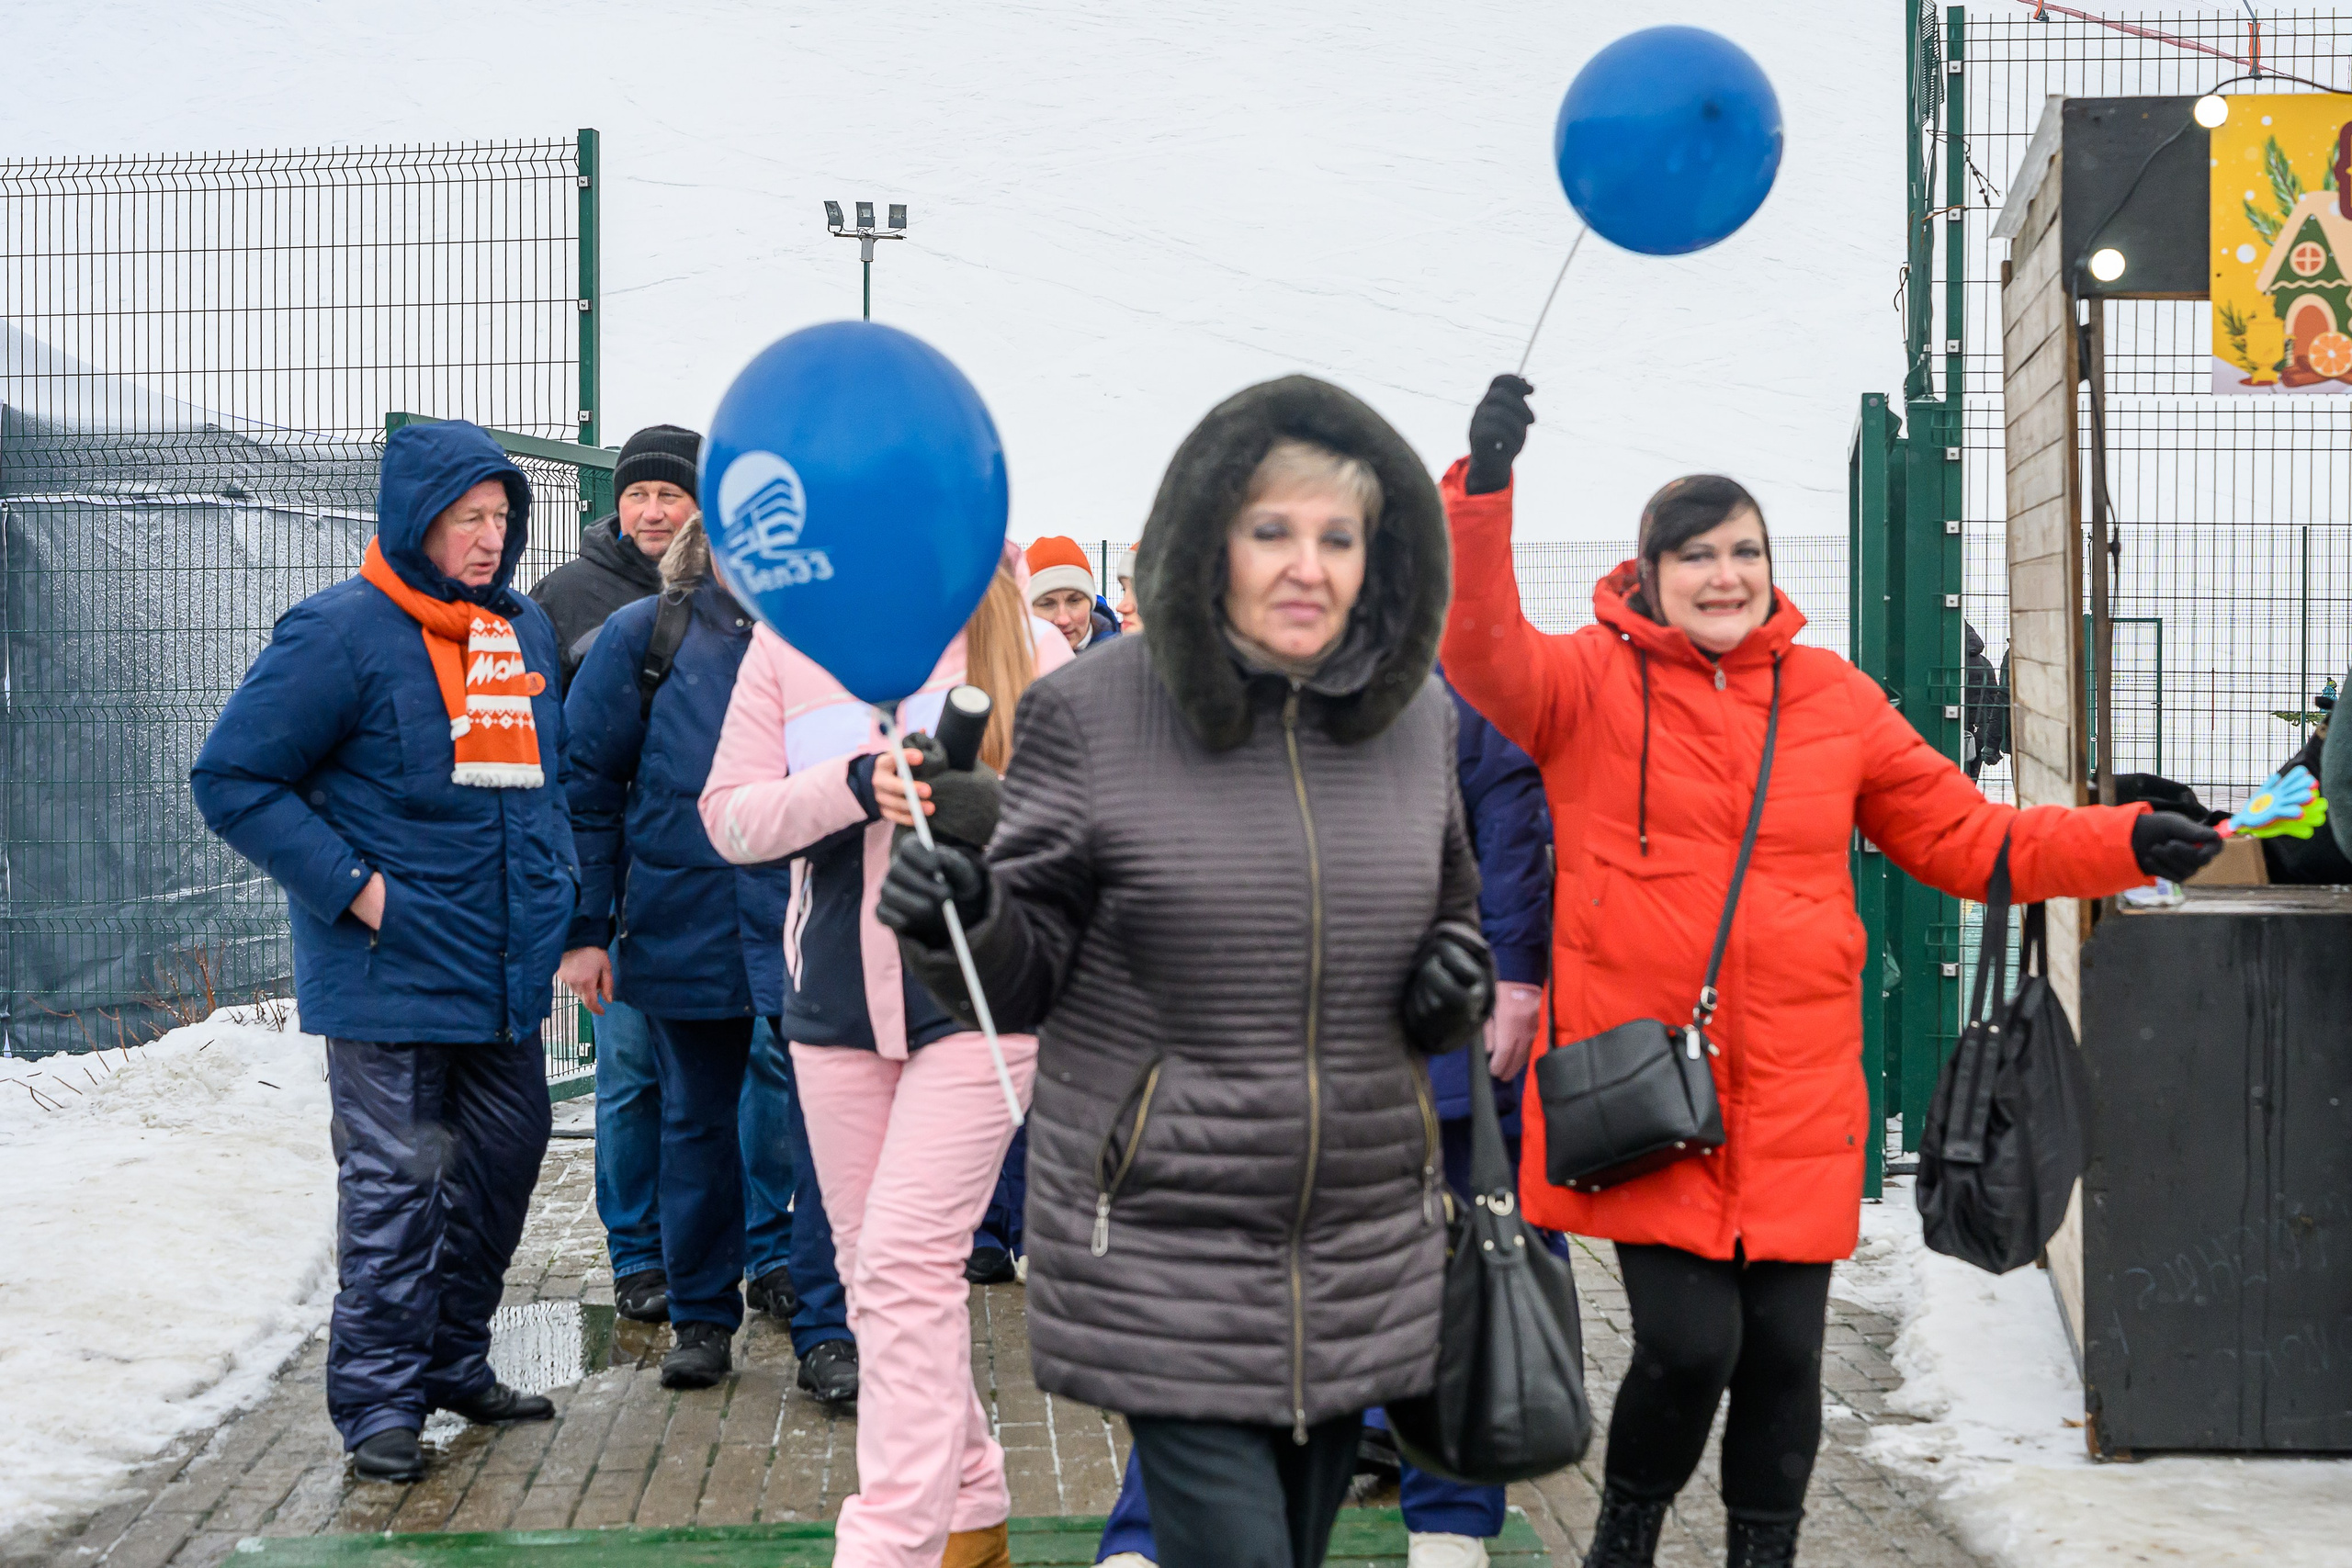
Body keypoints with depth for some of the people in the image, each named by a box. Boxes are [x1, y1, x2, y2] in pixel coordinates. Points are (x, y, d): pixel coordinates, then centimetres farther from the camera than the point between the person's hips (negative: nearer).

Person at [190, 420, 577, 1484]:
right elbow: (232, 776, -12)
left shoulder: (526, 629, 10)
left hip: (505, 966, 7)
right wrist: (349, 888, -16)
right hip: (391, 970, -7)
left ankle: (454, 1363, 30)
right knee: (396, 1176, -5)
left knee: (507, 1155, 14)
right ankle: (378, 1398, 6)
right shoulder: (343, 634, -12)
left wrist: (558, 880, 12)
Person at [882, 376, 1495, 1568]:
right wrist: (960, 923, -23)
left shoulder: (1416, 715, 5)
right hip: (1162, 1255, -5)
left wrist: (1461, 987, -2)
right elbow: (1025, 978, -2)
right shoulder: (1091, 712, -7)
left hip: (1362, 1258, 5)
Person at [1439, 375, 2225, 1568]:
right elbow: (1479, 649, -18)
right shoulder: (1591, 682, 0)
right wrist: (1482, 491, -30)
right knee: (1689, 1343, -8)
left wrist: (2123, 845, 1)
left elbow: (1964, 837, 12)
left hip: (1792, 1090, 3)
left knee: (1782, 1350, 7)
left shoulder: (1833, 700, 8)